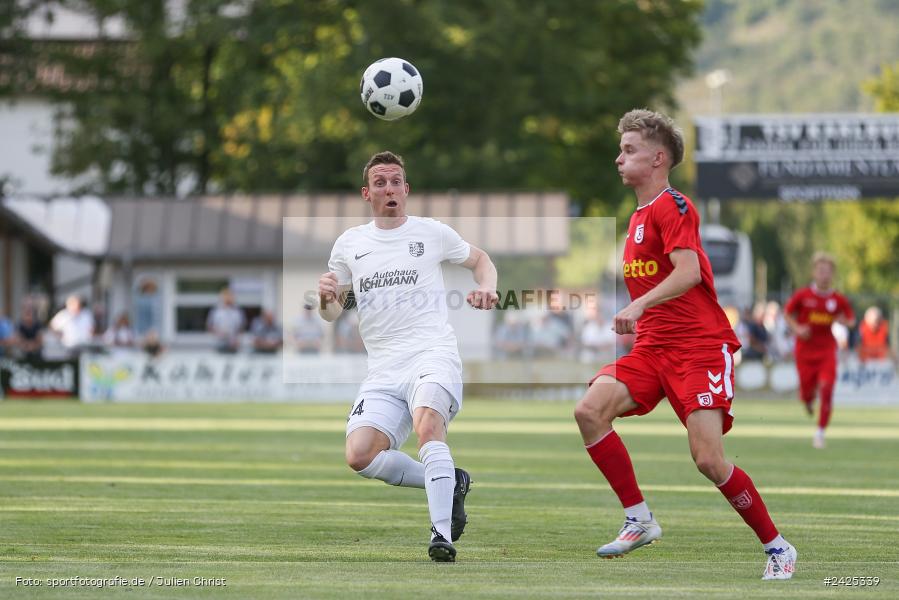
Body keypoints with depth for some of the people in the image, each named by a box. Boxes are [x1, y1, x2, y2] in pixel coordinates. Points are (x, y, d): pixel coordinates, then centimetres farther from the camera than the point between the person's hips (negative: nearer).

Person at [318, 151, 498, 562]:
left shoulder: (430, 232, 9)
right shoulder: (349, 244, 15)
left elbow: (479, 259, 25)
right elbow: (331, 313, 21)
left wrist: (486, 287, 3)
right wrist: (326, 297, -3)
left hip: (433, 354, -3)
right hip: (383, 370, 3)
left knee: (427, 423, -35)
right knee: (359, 455, -19)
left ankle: (442, 534, -35)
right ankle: (450, 483, 2)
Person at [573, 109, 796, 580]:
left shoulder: (672, 207, -9)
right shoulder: (639, 215, 19)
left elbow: (688, 272, -24)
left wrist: (640, 305, -34)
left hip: (700, 346, -8)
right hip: (653, 347, 8)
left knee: (709, 460, -17)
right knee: (590, 410, -16)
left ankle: (778, 548, 1)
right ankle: (639, 519, -7)